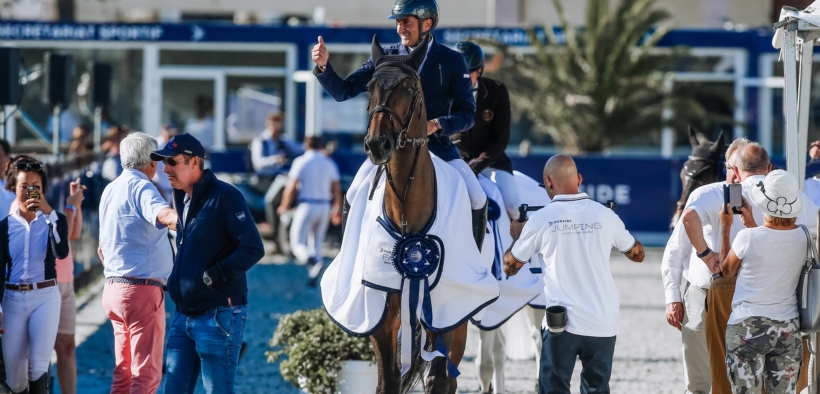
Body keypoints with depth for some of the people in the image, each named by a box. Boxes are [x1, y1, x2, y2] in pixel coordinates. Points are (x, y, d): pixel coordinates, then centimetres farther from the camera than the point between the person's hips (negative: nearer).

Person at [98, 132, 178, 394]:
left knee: (124, 372, 11)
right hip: (142, 291, -9)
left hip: (114, 290, 9)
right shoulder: (141, 187, -12)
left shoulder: (110, 190, 14)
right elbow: (164, 215, -35)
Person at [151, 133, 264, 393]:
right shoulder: (182, 199, 14)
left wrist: (212, 277, -19)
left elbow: (253, 249, -19)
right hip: (184, 316, 9)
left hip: (219, 316, -9)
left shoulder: (224, 197, -13)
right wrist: (175, 282, 12)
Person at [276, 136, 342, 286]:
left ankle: (312, 261, -33)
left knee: (297, 244, -4)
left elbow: (291, 188, -8)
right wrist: (337, 209, 24)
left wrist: (284, 206, 6)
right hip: (324, 206, 5)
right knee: (317, 244, 16)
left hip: (307, 205, -5)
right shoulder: (329, 163, 9)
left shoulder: (301, 162, -5)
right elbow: (337, 190, 11)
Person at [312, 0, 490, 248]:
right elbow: (343, 92, 1)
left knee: (477, 200, -16)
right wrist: (324, 66, -18)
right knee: (355, 196, -16)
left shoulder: (451, 61, -1)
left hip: (436, 144, -1)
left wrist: (439, 124, -21)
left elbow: (467, 113, -2)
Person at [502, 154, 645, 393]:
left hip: (562, 322, -3)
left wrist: (517, 235, 27)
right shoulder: (605, 215, 2)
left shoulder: (541, 219, -4)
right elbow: (637, 254, 18)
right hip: (603, 324, 3)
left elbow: (509, 267, 9)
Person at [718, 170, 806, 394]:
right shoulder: (802, 237, -1)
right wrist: (749, 222, 26)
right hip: (788, 328, 4)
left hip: (748, 326, -4)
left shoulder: (748, 238, -15)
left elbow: (727, 270, 4)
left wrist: (726, 227, 12)